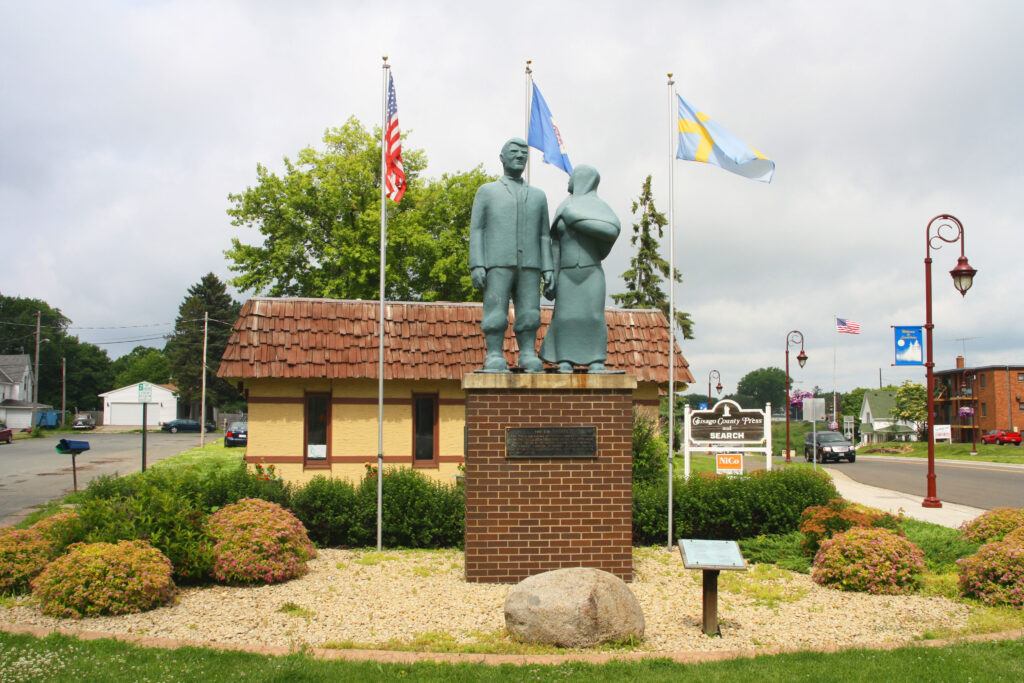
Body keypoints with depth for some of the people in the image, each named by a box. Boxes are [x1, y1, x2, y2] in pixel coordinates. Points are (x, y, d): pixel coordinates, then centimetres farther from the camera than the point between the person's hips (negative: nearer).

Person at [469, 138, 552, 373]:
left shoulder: (538, 196, 19)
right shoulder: (486, 191, 12)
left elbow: (543, 236, 15)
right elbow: (476, 230, 4)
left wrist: (547, 269, 3)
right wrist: (476, 265, -8)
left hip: (528, 266, 3)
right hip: (497, 265, -2)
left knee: (529, 313, -3)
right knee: (496, 312, -8)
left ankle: (529, 356, 1)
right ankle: (494, 359, -6)